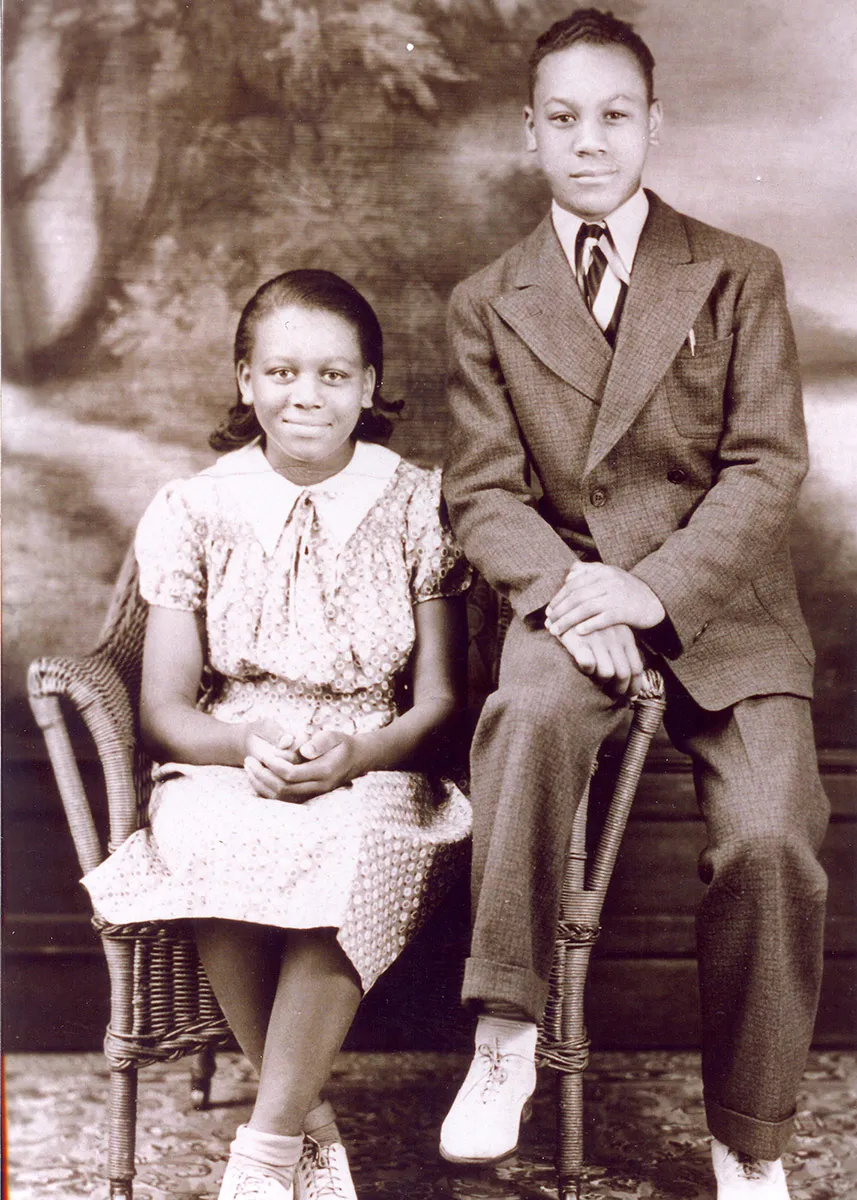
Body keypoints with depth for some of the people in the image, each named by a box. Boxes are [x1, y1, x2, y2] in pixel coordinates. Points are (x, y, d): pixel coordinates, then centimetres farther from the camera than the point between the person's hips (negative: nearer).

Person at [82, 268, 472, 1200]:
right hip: (225, 769, 1)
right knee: (212, 845, -34)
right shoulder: (191, 511, 7)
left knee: (356, 847, -36)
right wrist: (246, 745, -18)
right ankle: (312, 1125, -15)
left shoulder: (419, 506, 5)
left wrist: (354, 754, -18)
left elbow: (441, 700, 2)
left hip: (376, 775, -1)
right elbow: (163, 710, 4)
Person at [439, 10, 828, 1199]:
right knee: (529, 713, -35)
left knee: (769, 841, -21)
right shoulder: (487, 303, 11)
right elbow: (484, 492, 3)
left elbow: (768, 466, -2)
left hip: (720, 602, 0)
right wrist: (568, 587, -18)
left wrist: (654, 589, -17)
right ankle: (504, 1040, -24)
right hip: (567, 589, 0)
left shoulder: (739, 276, 7)